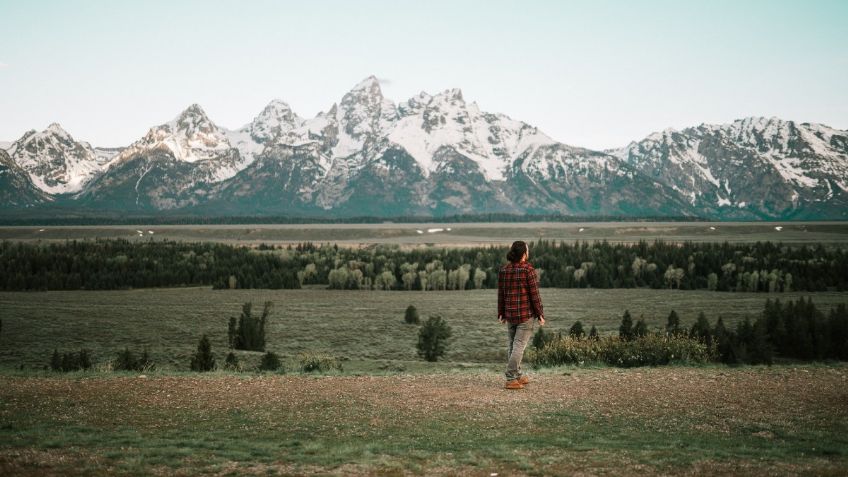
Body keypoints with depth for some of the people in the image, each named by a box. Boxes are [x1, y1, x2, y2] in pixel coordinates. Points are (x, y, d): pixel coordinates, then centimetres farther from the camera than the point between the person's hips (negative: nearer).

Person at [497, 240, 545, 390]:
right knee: (519, 345, -5)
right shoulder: (528, 270, -12)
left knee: (513, 344, 16)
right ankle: (511, 379, -8)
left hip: (510, 314, 6)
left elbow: (501, 294, 7)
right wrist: (540, 314, -5)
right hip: (526, 313, -6)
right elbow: (534, 294, -12)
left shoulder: (503, 270, 3)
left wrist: (501, 313, 14)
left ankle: (518, 375, 25)